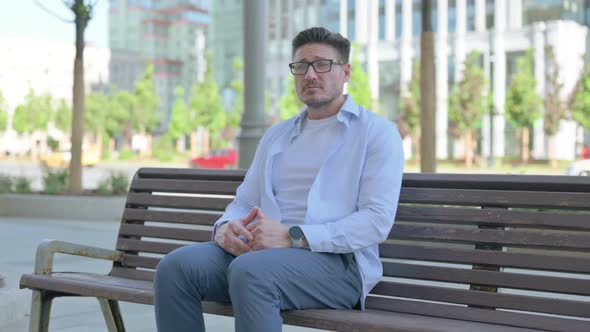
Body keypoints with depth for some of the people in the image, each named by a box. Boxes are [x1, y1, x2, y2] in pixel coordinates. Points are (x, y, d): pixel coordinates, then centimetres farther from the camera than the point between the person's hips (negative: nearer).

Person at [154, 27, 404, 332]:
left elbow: (377, 220, -8)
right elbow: (245, 201, 23)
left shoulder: (377, 132, 5)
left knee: (250, 271, -37)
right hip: (259, 251, 6)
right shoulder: (276, 135, 25)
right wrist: (225, 228, -4)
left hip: (336, 261, -5)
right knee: (175, 267, -22)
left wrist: (292, 237, -18)